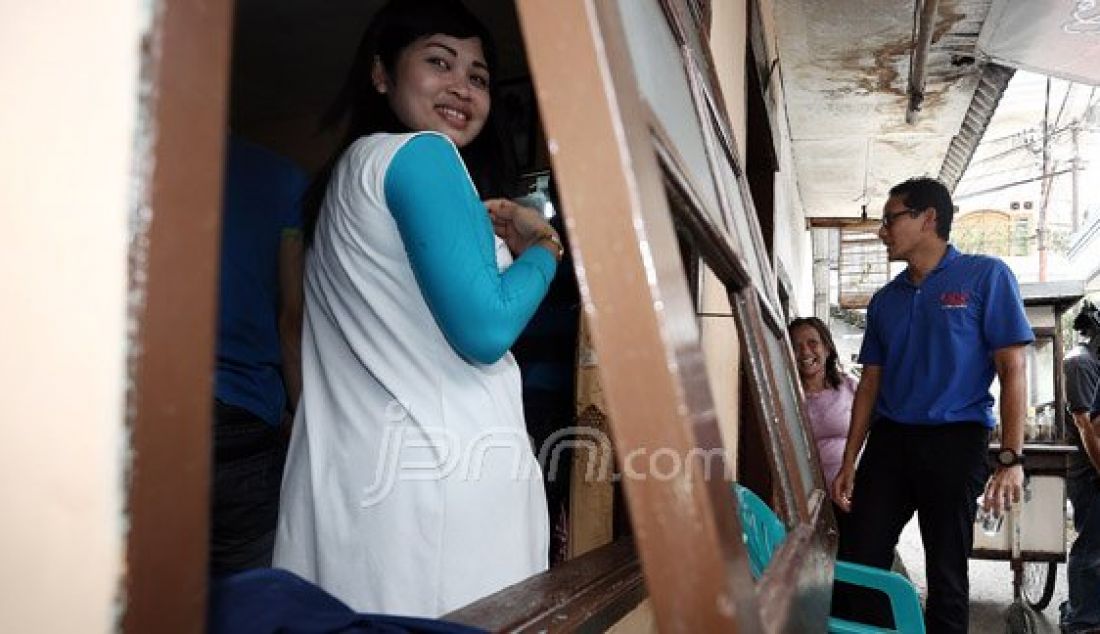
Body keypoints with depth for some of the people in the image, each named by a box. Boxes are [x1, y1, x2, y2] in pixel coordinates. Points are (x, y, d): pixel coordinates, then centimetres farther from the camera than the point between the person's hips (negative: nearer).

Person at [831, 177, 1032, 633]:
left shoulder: (985, 276, 0)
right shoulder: (885, 300, 14)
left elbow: (1012, 369, -5)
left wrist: (1011, 460, -13)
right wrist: (849, 463, 10)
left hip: (955, 440, -4)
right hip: (888, 439, 5)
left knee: (947, 576, 5)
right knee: (856, 565, 0)